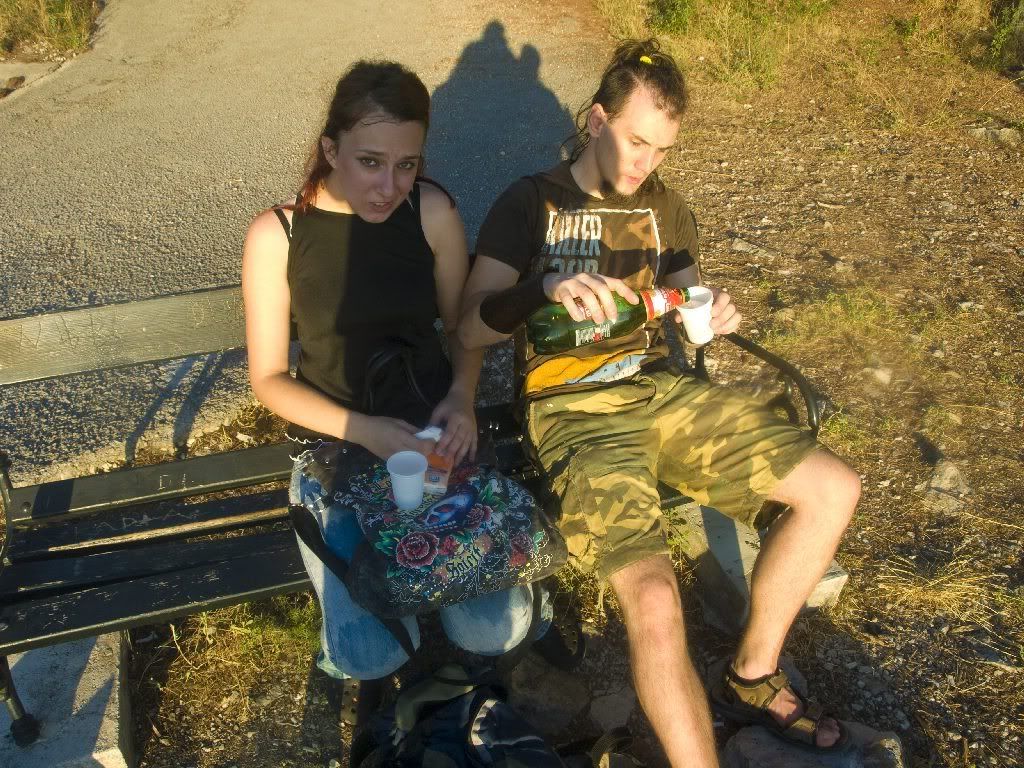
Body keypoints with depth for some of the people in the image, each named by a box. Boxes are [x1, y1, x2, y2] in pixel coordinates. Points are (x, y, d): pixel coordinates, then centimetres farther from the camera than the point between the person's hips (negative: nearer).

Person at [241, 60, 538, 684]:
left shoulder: (433, 212, -6)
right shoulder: (276, 234, -10)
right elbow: (269, 379, -6)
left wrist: (462, 398, -14)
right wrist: (364, 429, -20)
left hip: (434, 430, 2)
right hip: (336, 441, -1)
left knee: (495, 631, -11)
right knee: (371, 657, -16)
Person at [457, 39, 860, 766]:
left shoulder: (663, 206, 14)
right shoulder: (531, 203, -2)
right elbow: (471, 328, -11)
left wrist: (711, 313, -6)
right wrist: (548, 286, -30)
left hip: (659, 391, 7)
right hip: (572, 412, -6)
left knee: (834, 489, -2)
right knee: (653, 599, -30)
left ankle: (752, 675, 13)